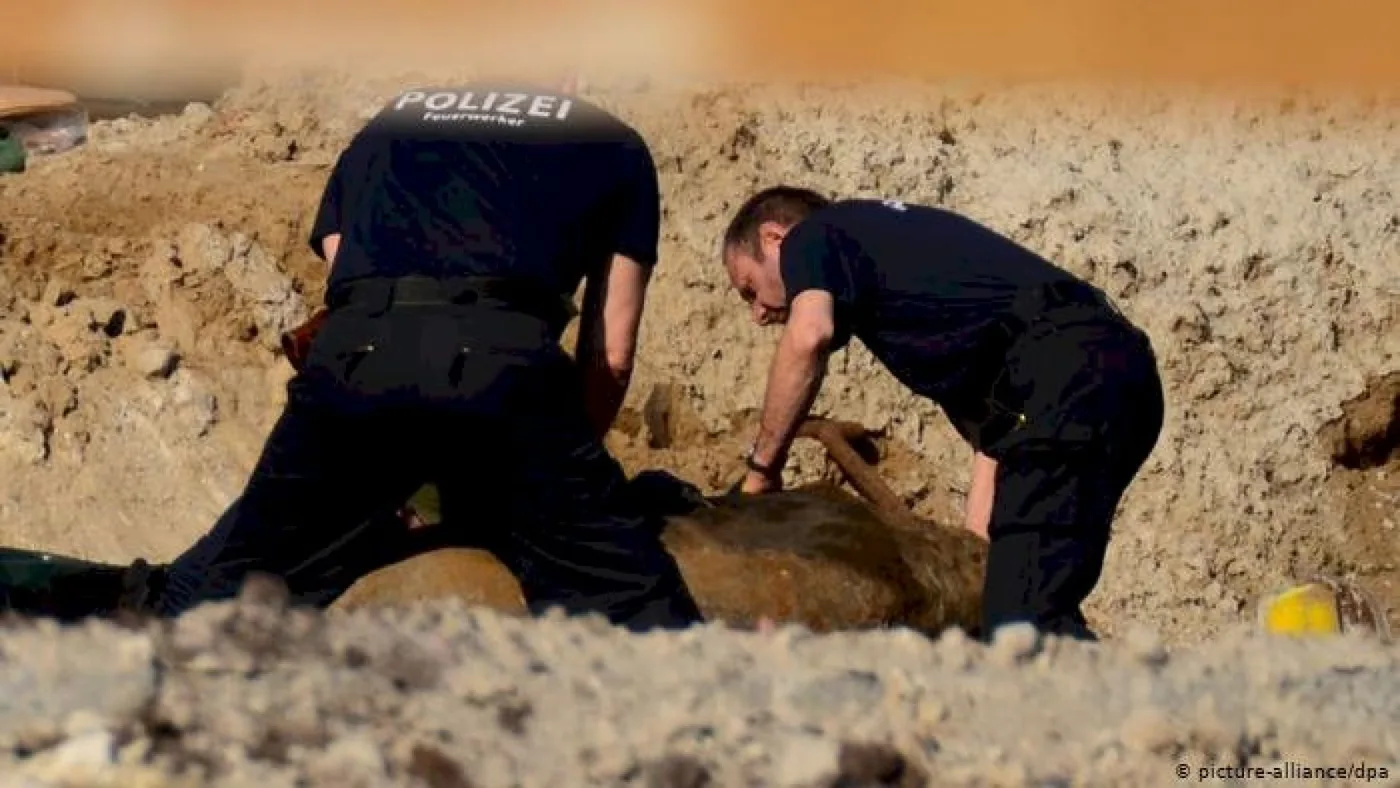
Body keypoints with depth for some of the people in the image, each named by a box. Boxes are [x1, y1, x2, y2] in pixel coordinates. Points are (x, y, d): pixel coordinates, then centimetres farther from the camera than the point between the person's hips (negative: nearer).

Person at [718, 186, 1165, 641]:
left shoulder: (810, 237, 14)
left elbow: (808, 336, -12)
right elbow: (993, 440, 30)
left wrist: (761, 468, 0)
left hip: (1067, 377, -9)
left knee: (1023, 621, -14)